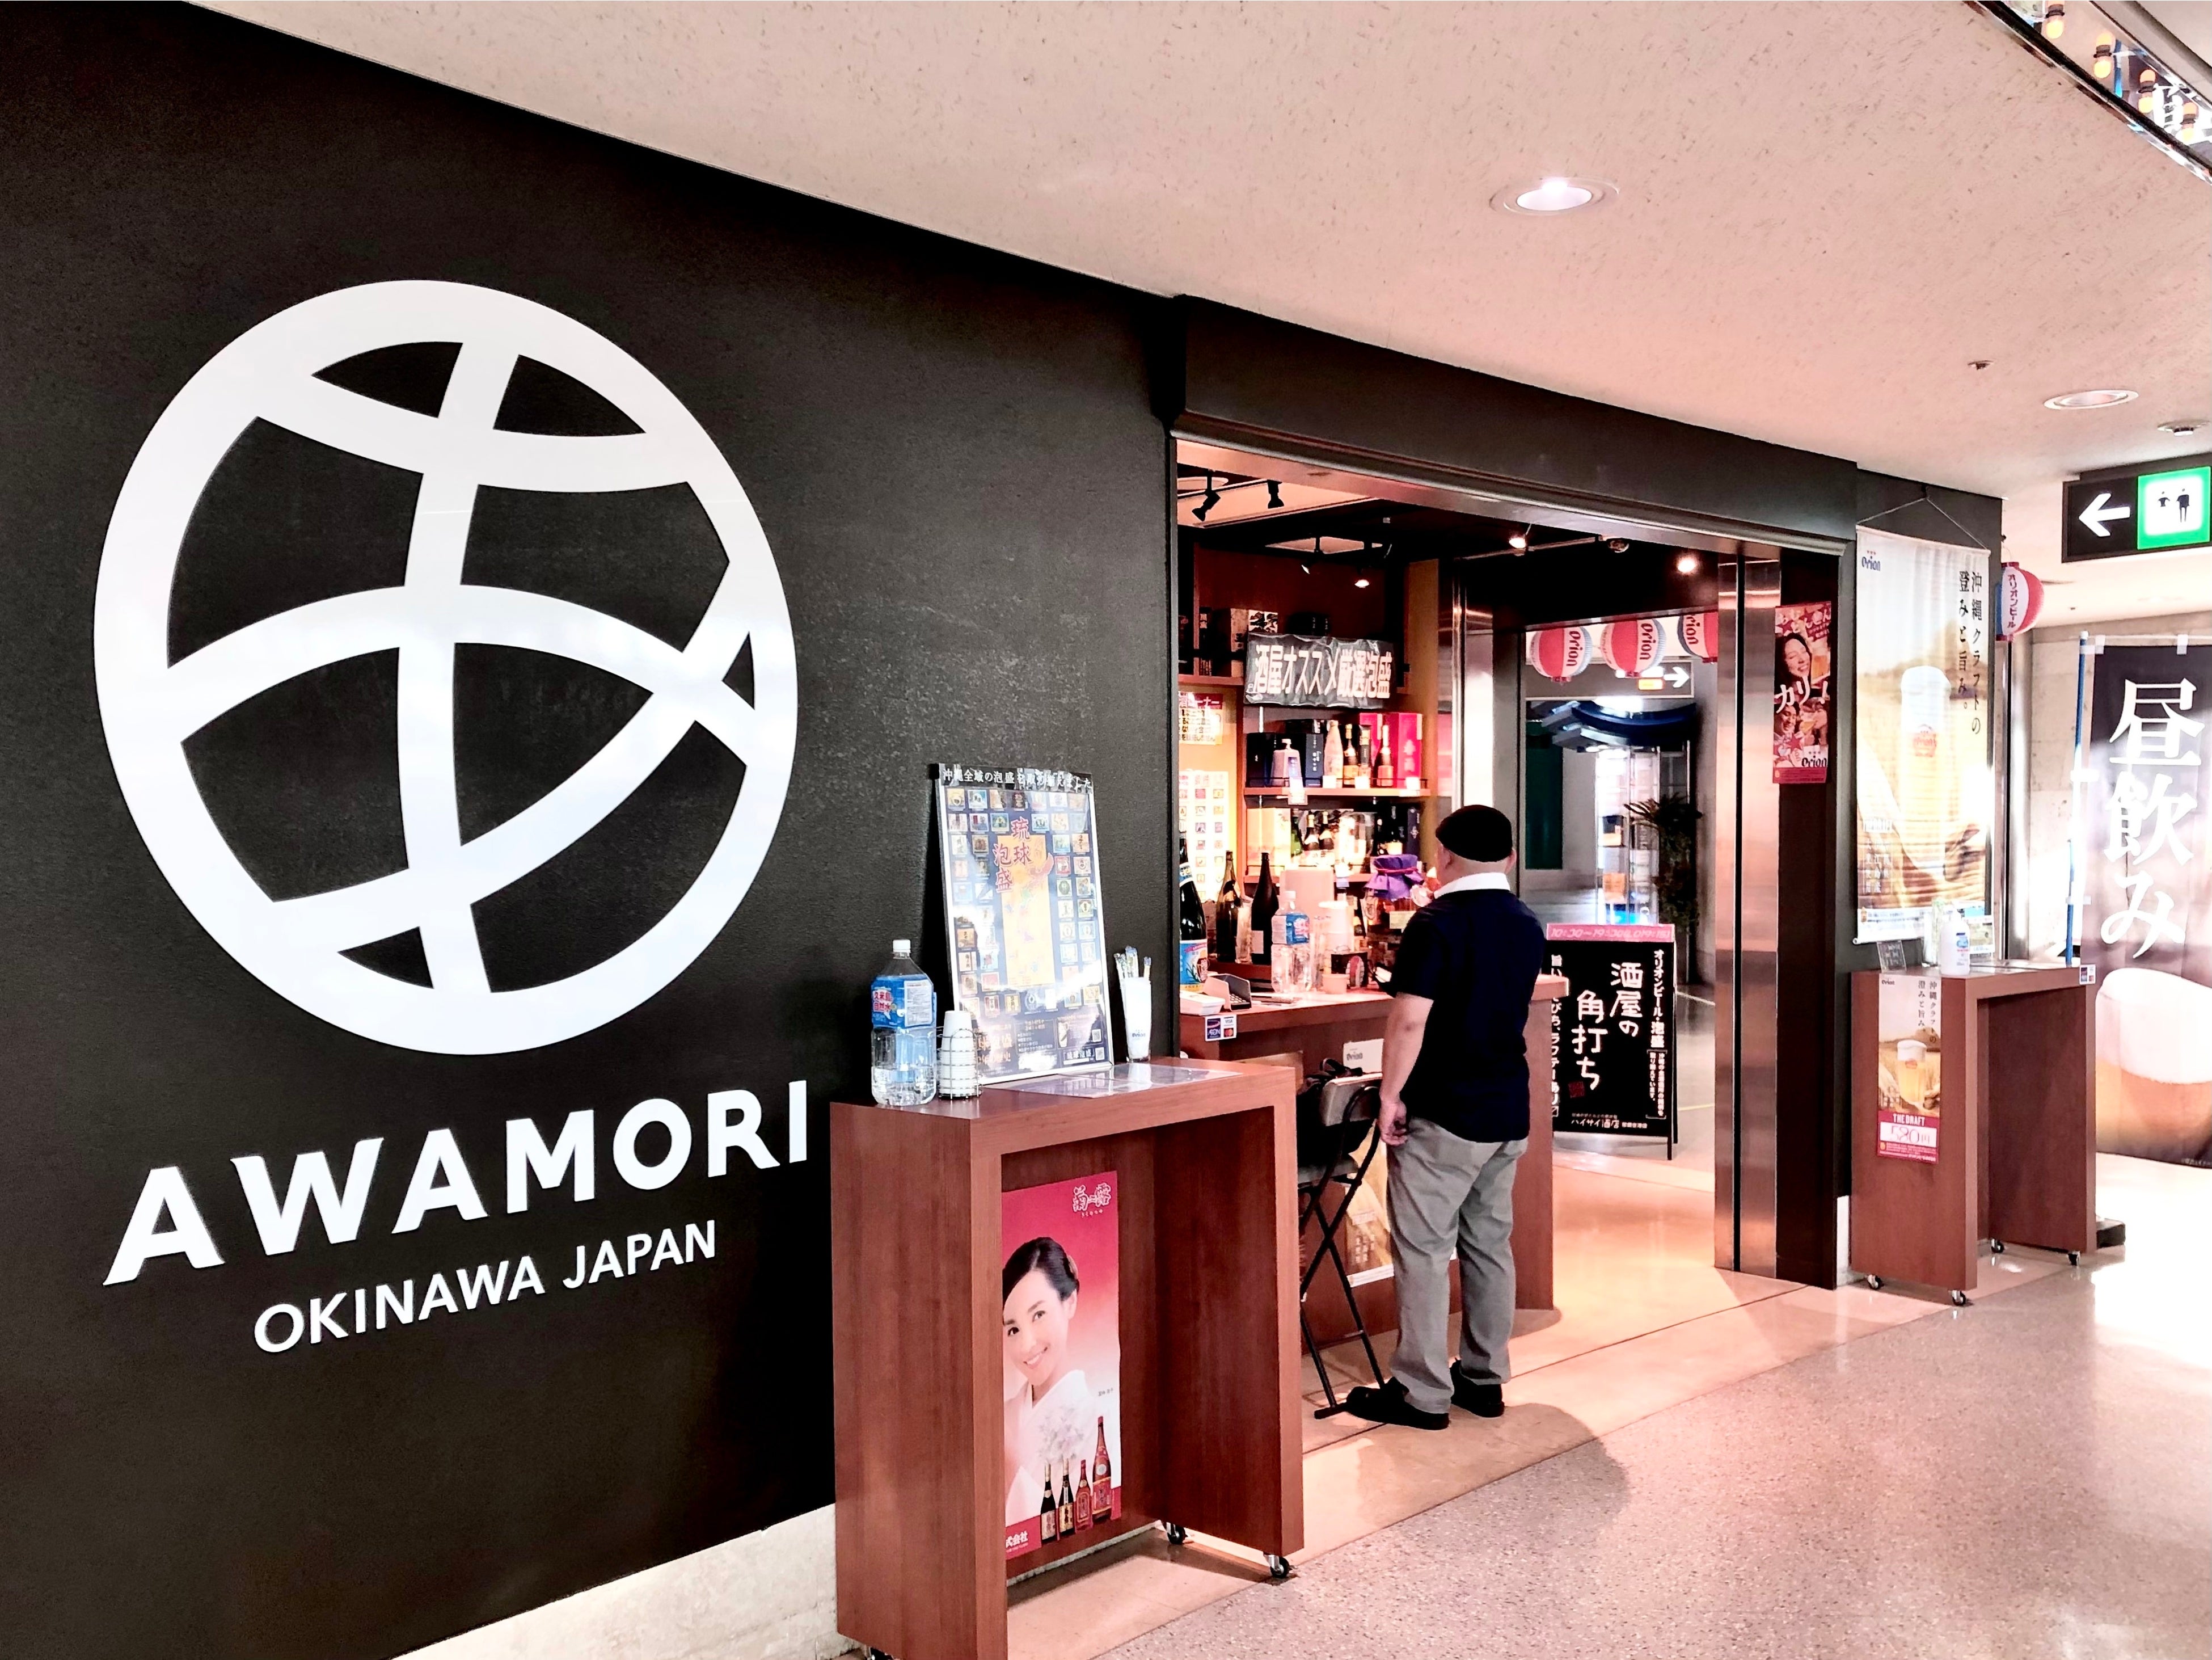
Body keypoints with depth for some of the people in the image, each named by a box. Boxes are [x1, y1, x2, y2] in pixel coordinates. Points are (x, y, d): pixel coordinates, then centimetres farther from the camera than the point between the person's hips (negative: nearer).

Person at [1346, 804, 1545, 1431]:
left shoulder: (1438, 922, -14)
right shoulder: (1527, 927, 9)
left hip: (1443, 1115, -7)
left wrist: (1391, 1096, -13)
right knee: (1489, 1244, 14)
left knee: (1423, 1249, 0)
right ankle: (1485, 1379, 22)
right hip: (1508, 1112, 8)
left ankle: (1423, 1393, 4)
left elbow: (1409, 1020, -20)